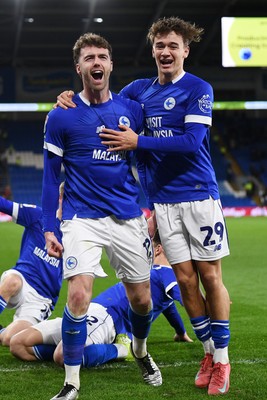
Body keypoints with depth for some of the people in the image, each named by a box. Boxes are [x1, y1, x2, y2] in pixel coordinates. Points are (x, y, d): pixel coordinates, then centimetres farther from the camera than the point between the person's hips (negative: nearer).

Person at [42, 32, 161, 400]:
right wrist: (48, 228, -2)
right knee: (78, 296, -17)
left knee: (141, 299, 9)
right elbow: (51, 176, 2)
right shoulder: (61, 117, -2)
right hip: (83, 219, -2)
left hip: (129, 218, 3)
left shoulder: (132, 110, 4)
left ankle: (140, 351, 41)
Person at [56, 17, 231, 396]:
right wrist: (72, 97, 0)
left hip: (198, 196, -4)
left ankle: (222, 360, 12)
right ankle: (209, 352, 20)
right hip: (162, 201, 4)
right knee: (185, 280, 5)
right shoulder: (140, 89, 11)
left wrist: (138, 142, -16)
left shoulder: (198, 89, -5)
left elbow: (191, 142, -16)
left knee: (210, 276, 0)